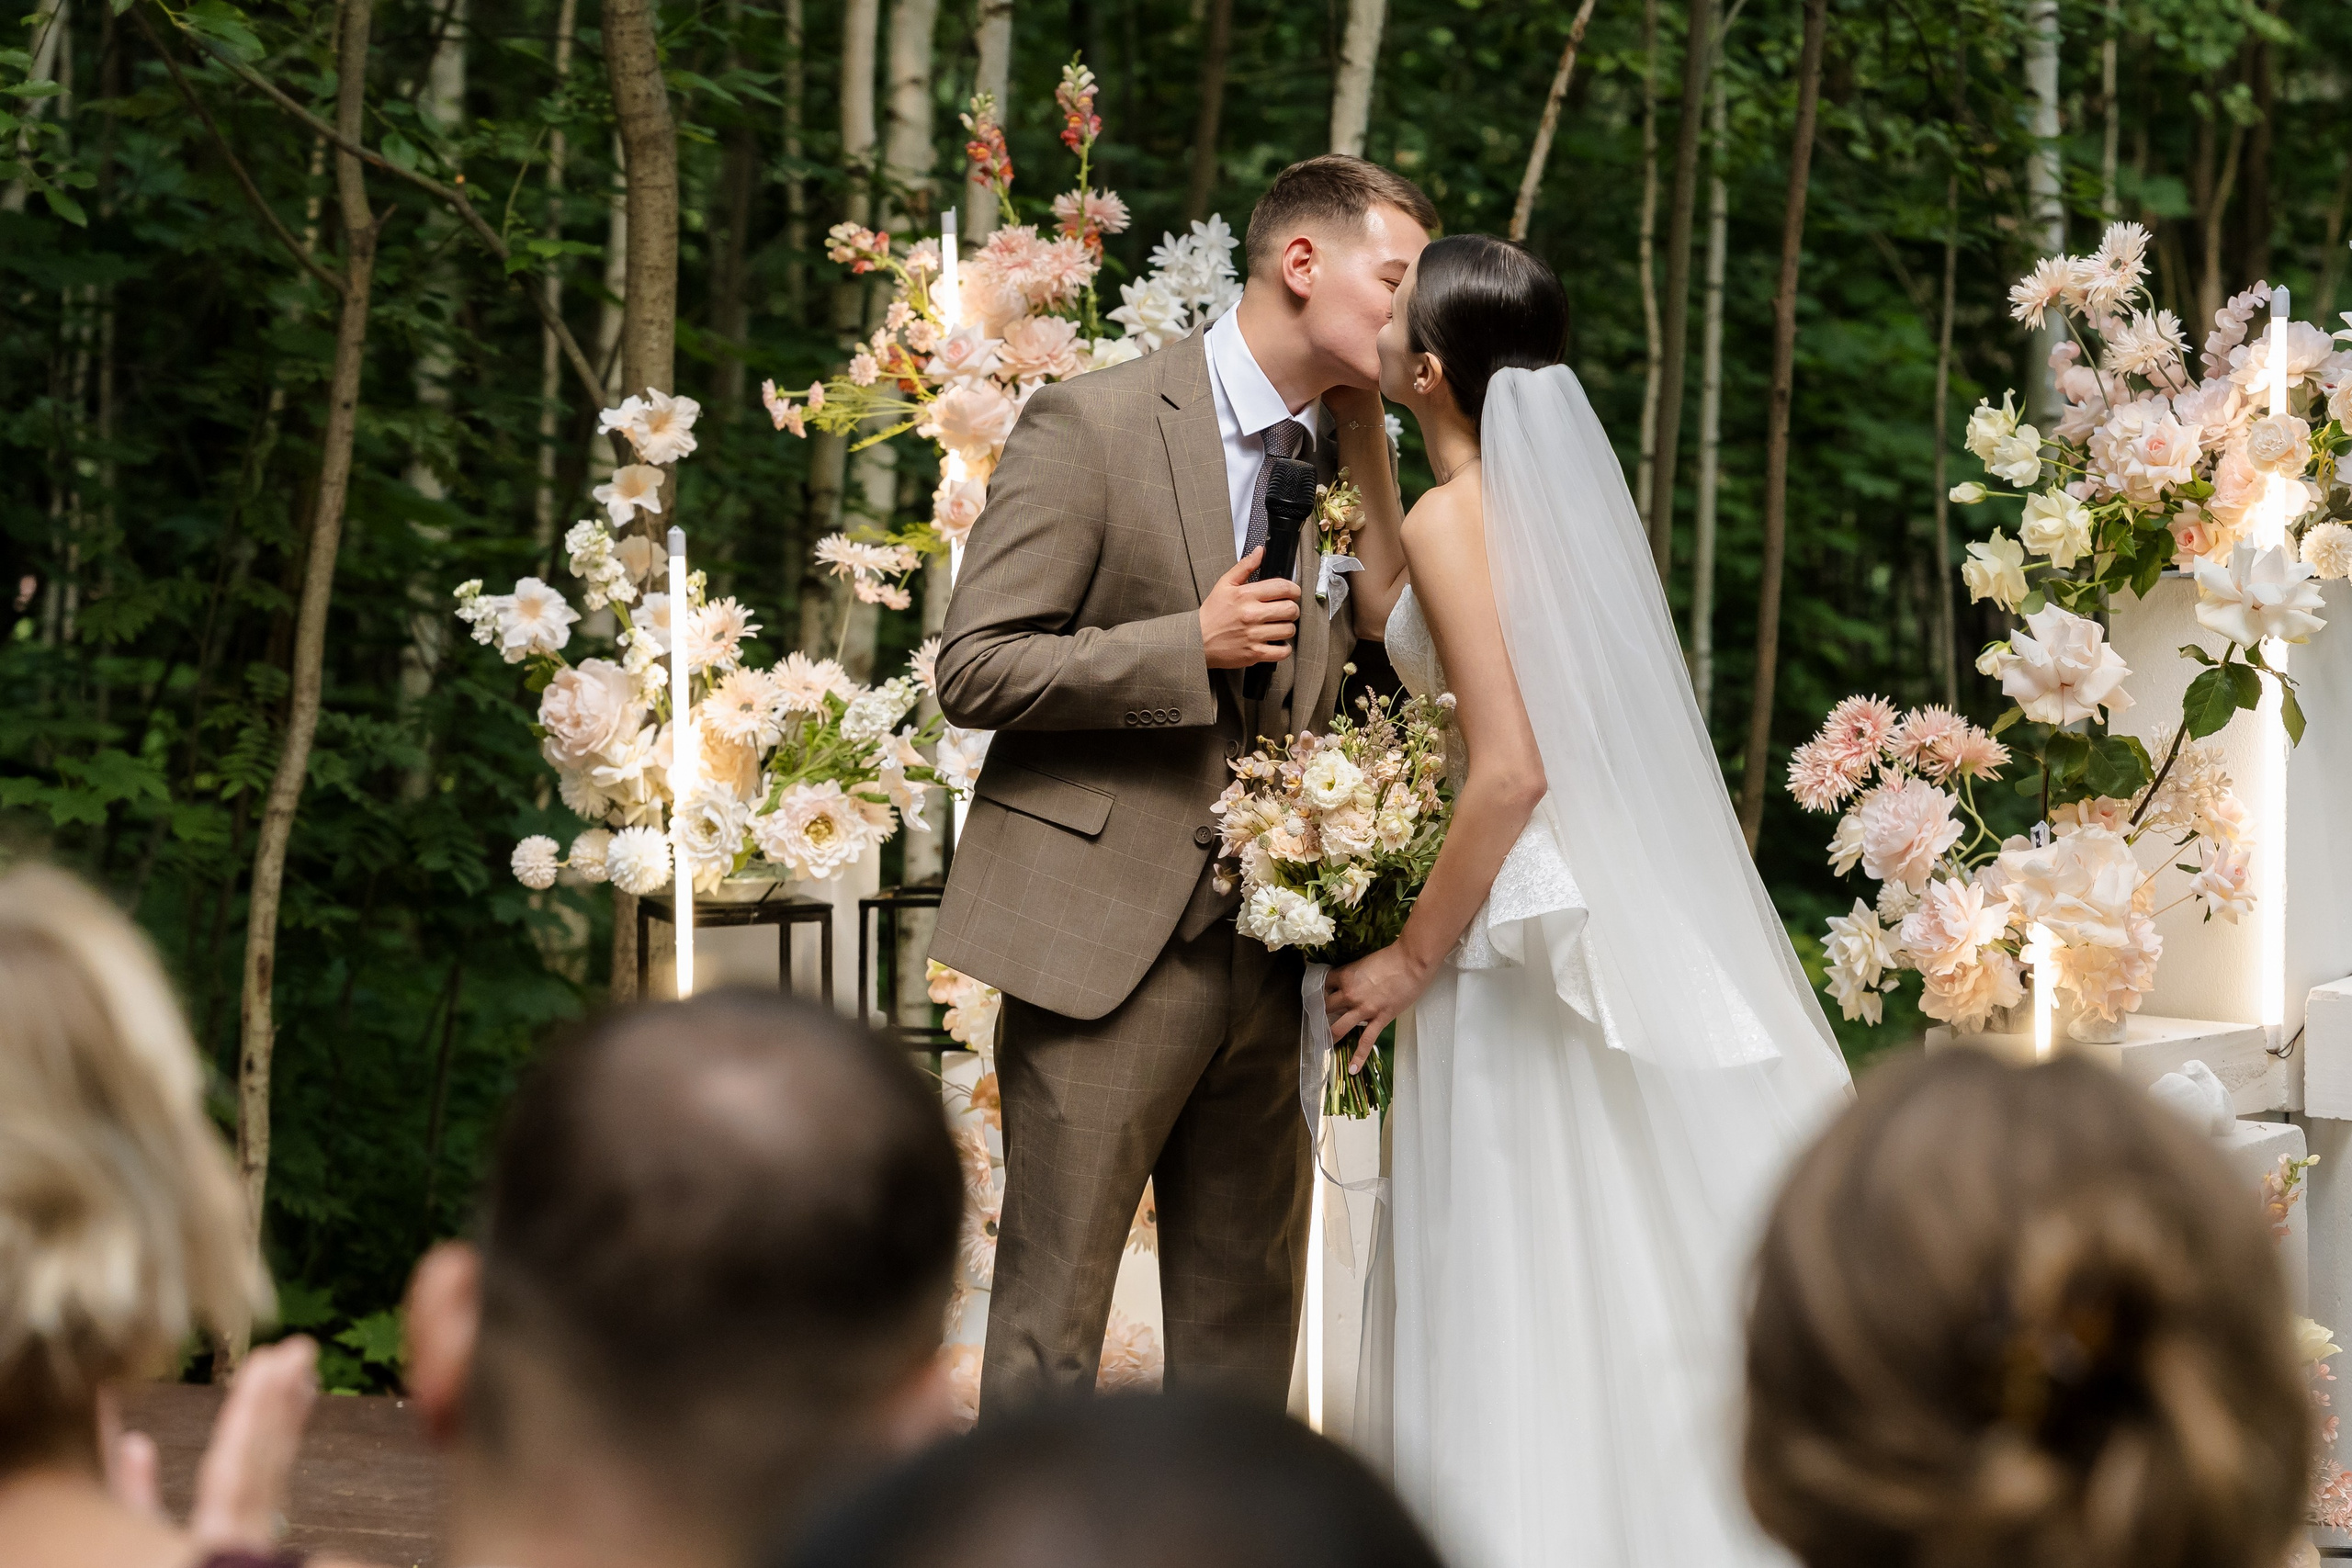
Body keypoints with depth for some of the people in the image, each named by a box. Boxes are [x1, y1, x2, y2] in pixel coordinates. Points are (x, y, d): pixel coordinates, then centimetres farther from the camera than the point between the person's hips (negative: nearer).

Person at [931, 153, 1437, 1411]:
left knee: (1246, 1322, 9)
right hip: (1103, 937, -6)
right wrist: (1192, 645, -18)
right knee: (1054, 1315, -3)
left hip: (1268, 954, 6)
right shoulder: (1093, 425, -7)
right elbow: (973, 670, -10)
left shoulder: (1348, 459, 13)